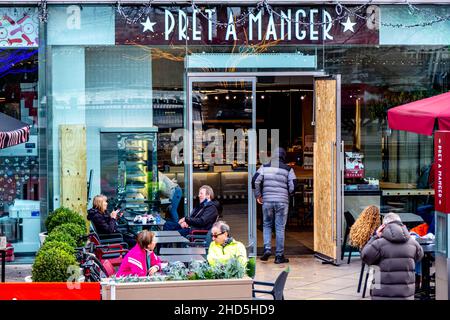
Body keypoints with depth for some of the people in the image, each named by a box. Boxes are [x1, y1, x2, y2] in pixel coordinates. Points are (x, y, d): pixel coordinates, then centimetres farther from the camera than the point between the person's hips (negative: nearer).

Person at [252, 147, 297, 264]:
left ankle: (267, 249, 0)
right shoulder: (288, 169, 3)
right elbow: (293, 186, -3)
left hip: (267, 201, 1)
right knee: (280, 228, 3)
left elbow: (255, 181, -3)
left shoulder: (265, 167, 5)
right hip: (282, 201, -1)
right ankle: (279, 256, 6)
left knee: (267, 225, 17)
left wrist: (258, 195, 9)